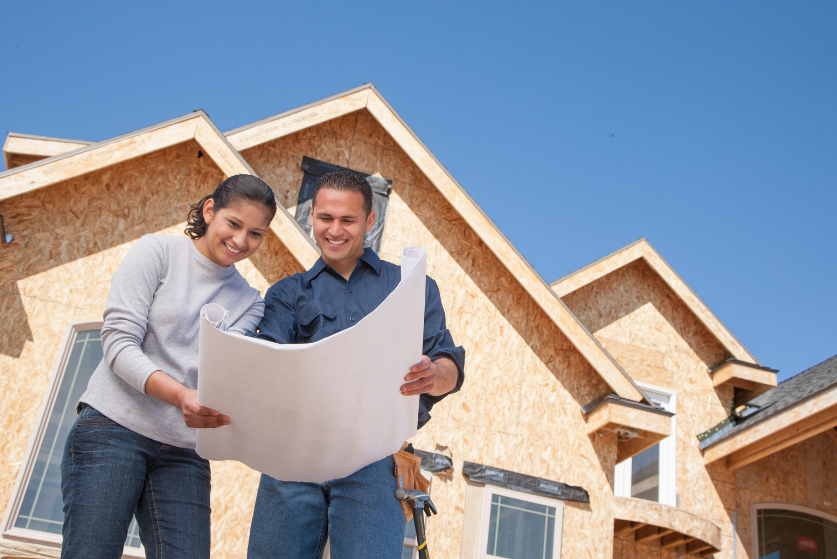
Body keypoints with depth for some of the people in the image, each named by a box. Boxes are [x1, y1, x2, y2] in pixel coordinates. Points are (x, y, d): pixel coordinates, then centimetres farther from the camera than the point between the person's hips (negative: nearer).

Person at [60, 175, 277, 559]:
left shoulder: (249, 302, 13)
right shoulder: (157, 251, 2)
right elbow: (118, 343, -8)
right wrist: (180, 395, -24)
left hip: (184, 452, 4)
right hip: (114, 428, -3)